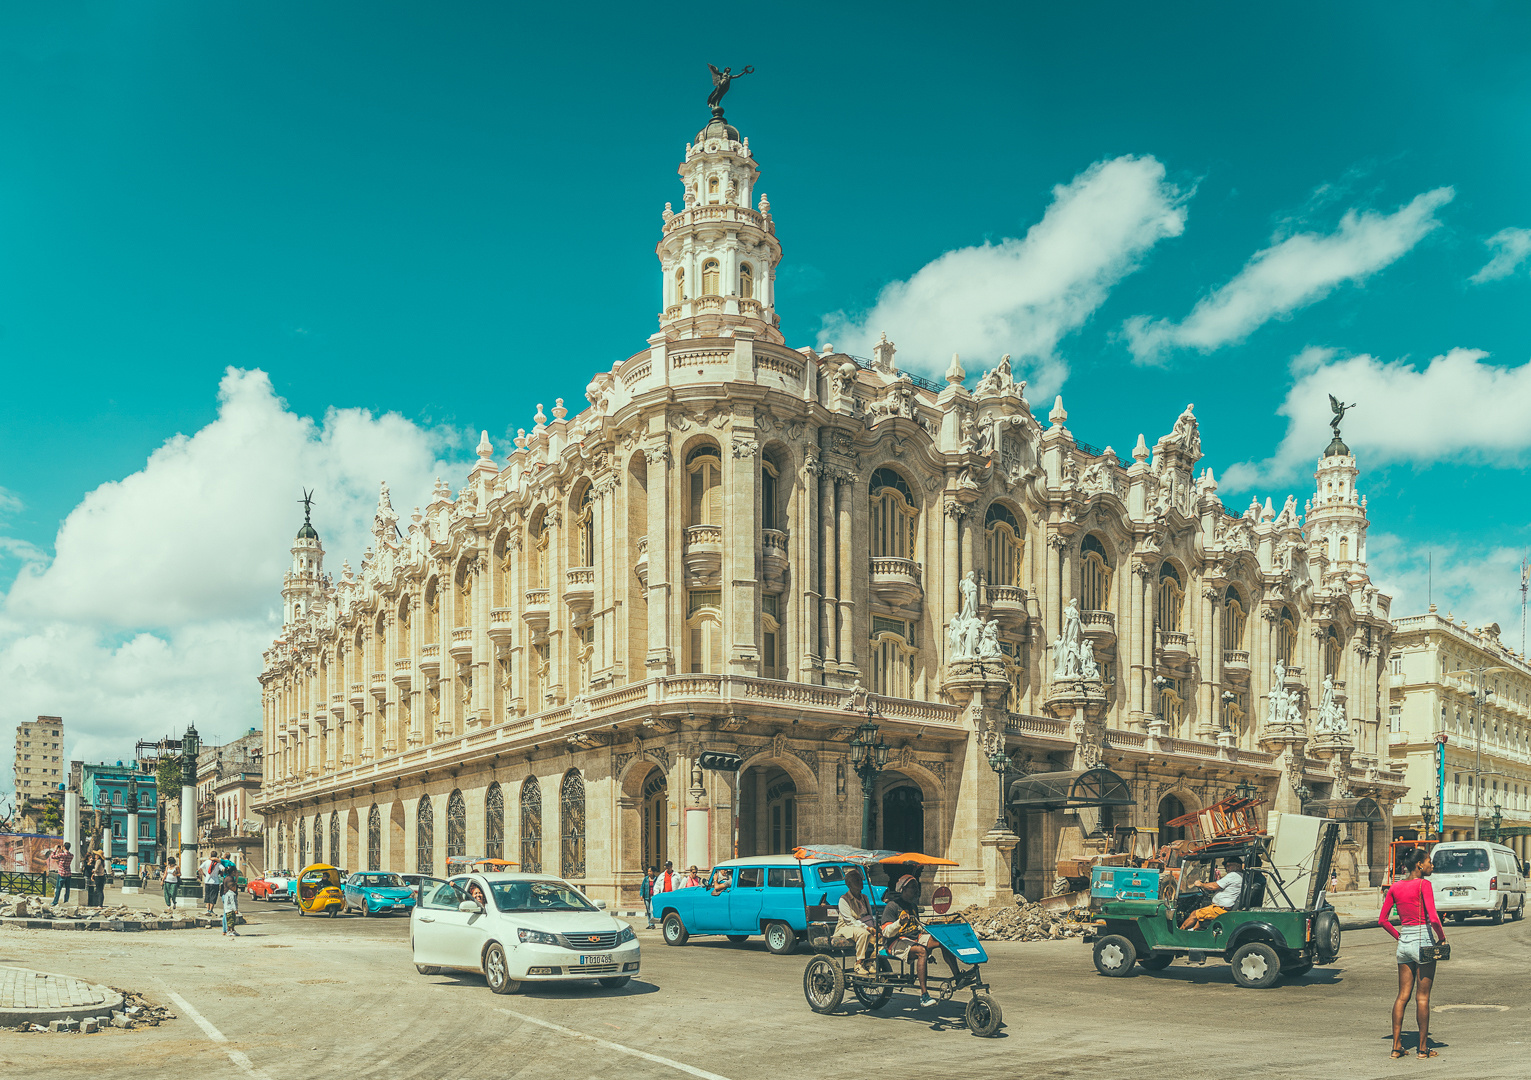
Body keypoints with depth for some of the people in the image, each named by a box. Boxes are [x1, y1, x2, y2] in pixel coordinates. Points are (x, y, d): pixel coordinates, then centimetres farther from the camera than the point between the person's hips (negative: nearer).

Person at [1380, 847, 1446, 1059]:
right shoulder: (1424, 884, -11)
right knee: (1422, 997, 2)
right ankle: (1423, 1048, 8)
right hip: (1423, 940, -5)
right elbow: (1433, 918, -19)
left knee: (1402, 995, 9)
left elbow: (1383, 919, 9)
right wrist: (1442, 938, -4)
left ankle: (1396, 1046, 9)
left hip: (1404, 943, 6)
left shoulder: (1395, 887, 8)